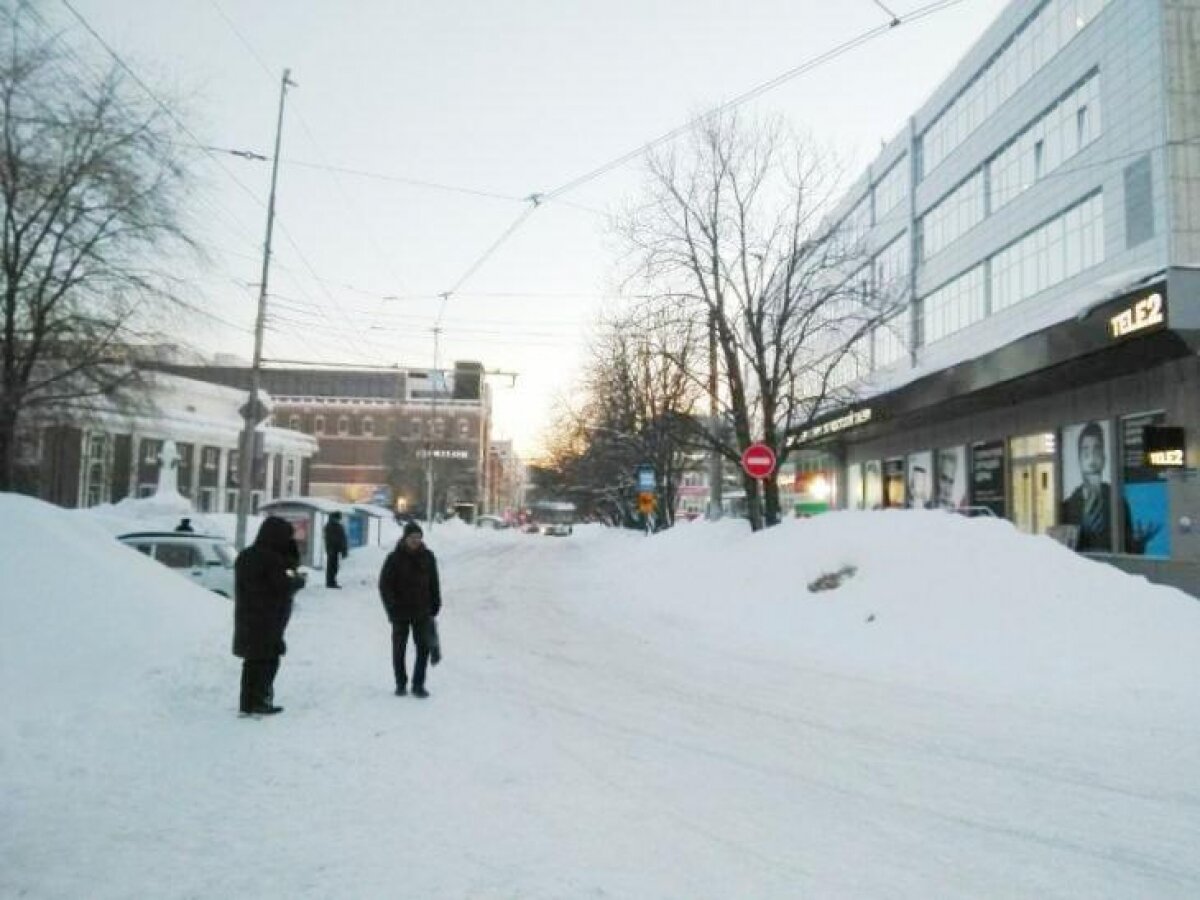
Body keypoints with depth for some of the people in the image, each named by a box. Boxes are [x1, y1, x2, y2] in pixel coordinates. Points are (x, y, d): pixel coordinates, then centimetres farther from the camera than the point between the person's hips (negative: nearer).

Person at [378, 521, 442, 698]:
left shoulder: (428, 557, 2)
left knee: (424, 648, -1)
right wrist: (392, 609, -12)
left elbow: (434, 584, 9)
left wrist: (435, 606, 7)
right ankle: (401, 684, 22)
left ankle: (418, 685, 9)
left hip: (422, 612, 2)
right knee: (399, 650, 8)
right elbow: (384, 584, -6)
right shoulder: (395, 558, -8)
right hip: (400, 612, -2)